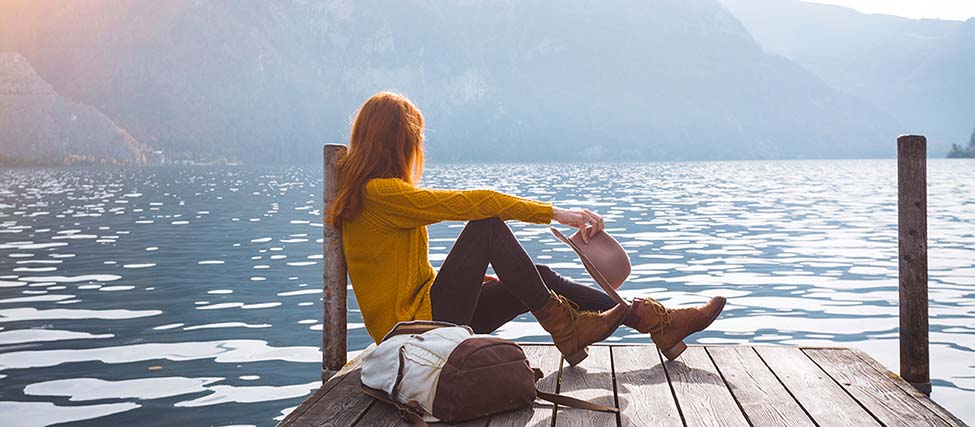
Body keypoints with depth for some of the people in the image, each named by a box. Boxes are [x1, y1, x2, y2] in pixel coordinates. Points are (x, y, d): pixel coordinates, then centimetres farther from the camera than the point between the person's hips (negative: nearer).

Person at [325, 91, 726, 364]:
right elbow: (469, 202, -22)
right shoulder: (381, 193, -16)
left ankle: (654, 321, 2)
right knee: (488, 225, -17)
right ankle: (565, 329, -11)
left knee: (539, 278, 3)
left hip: (424, 309, 10)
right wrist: (555, 212, -23)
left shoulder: (364, 193, 15)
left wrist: (471, 276, 14)